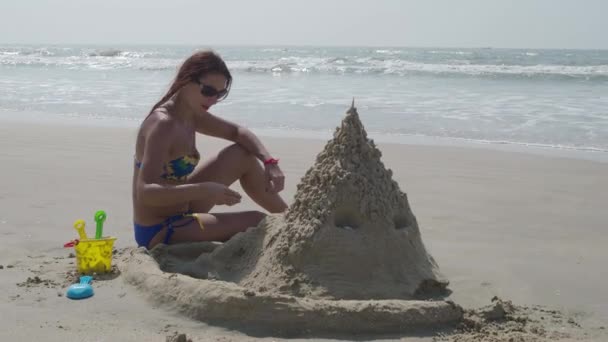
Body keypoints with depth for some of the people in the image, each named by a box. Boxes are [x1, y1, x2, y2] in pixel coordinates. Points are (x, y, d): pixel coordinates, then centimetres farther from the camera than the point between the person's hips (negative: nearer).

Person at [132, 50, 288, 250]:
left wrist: (269, 163, -2)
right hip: (158, 232, -9)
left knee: (244, 157, 7)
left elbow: (237, 132, 14)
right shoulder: (163, 125, -26)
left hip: (179, 211, 9)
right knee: (257, 222, -7)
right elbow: (145, 192, -34)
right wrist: (205, 190, -42)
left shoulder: (191, 115, 2)